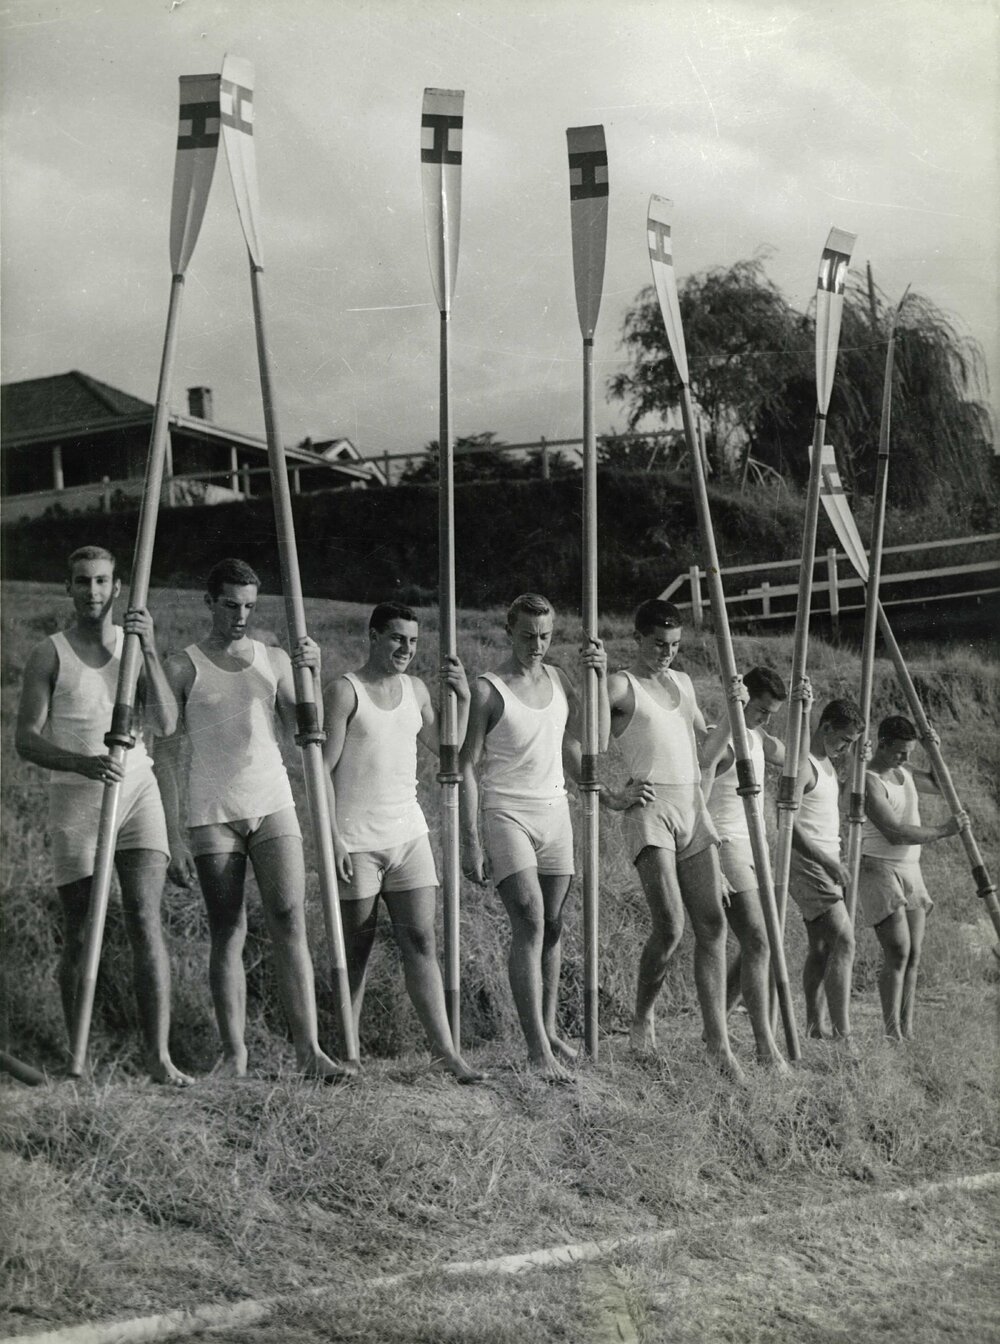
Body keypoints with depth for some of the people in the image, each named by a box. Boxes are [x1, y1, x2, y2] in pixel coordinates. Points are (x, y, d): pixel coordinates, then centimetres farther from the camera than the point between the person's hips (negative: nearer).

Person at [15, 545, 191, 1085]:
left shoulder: (134, 644, 9)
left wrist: (148, 650, -14)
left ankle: (159, 1056, -12)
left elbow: (166, 723, -3)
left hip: (137, 792, 2)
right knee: (79, 936, 2)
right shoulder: (49, 655, 0)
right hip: (75, 798, -2)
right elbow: (26, 739, -7)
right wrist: (82, 763, -25)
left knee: (145, 923, -10)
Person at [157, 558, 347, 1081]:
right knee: (227, 933, 0)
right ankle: (234, 1055, 8)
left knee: (289, 921, -9)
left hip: (273, 805, 2)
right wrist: (174, 837, -4)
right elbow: (169, 755, 1)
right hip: (213, 814, -2)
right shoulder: (183, 668, 2)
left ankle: (309, 1050, -11)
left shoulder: (274, 660, 10)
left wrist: (312, 675, -10)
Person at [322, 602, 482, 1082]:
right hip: (356, 839, -5)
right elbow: (323, 768, -10)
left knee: (420, 940, -1)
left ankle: (444, 1049, -3)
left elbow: (445, 746, 23)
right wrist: (332, 837, -16)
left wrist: (462, 698, 8)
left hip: (407, 831, 5)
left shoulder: (414, 689, 13)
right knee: (355, 948, 1)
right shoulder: (345, 691, -6)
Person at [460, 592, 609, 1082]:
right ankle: (537, 1049, -18)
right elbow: (467, 767, -8)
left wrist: (600, 677, 0)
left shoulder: (557, 679, 10)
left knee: (552, 926, 7)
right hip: (507, 814, -6)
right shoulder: (488, 689, -8)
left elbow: (596, 742, 9)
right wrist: (470, 841, -12)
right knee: (529, 921, -16)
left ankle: (548, 1030, 17)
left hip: (555, 812, 6)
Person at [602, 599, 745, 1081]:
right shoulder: (618, 687, 0)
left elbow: (706, 744, 31)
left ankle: (717, 1039, 0)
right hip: (650, 807, -6)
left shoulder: (681, 682, 21)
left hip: (693, 806, 6)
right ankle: (642, 1019, 9)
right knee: (670, 926, -14)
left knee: (711, 924, -2)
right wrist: (611, 798, -10)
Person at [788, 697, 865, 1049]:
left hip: (826, 863, 10)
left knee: (821, 947, 8)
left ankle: (814, 1029, 11)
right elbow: (788, 823, -22)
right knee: (843, 942, -16)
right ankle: (843, 1037, -21)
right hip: (805, 862, -10)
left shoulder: (828, 763, 16)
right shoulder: (802, 763, -14)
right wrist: (826, 861, -27)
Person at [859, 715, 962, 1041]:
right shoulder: (868, 781, -15)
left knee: (913, 956, 3)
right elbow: (894, 833, -23)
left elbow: (939, 785, 24)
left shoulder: (903, 772, 12)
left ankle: (907, 1032, 5)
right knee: (898, 953, -15)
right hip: (878, 868, -8)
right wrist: (942, 831, -17)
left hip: (909, 871, 8)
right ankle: (891, 1033, -13)